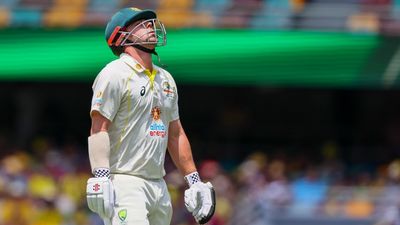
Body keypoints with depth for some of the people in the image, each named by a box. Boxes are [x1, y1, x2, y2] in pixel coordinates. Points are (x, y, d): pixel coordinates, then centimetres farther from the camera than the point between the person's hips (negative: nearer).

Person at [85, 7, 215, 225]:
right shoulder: (115, 74, -6)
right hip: (124, 184, -8)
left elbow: (175, 134, 25)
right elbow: (99, 129, -13)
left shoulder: (165, 79, 20)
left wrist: (194, 181, 21)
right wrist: (101, 179, -24)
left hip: (158, 184, 8)